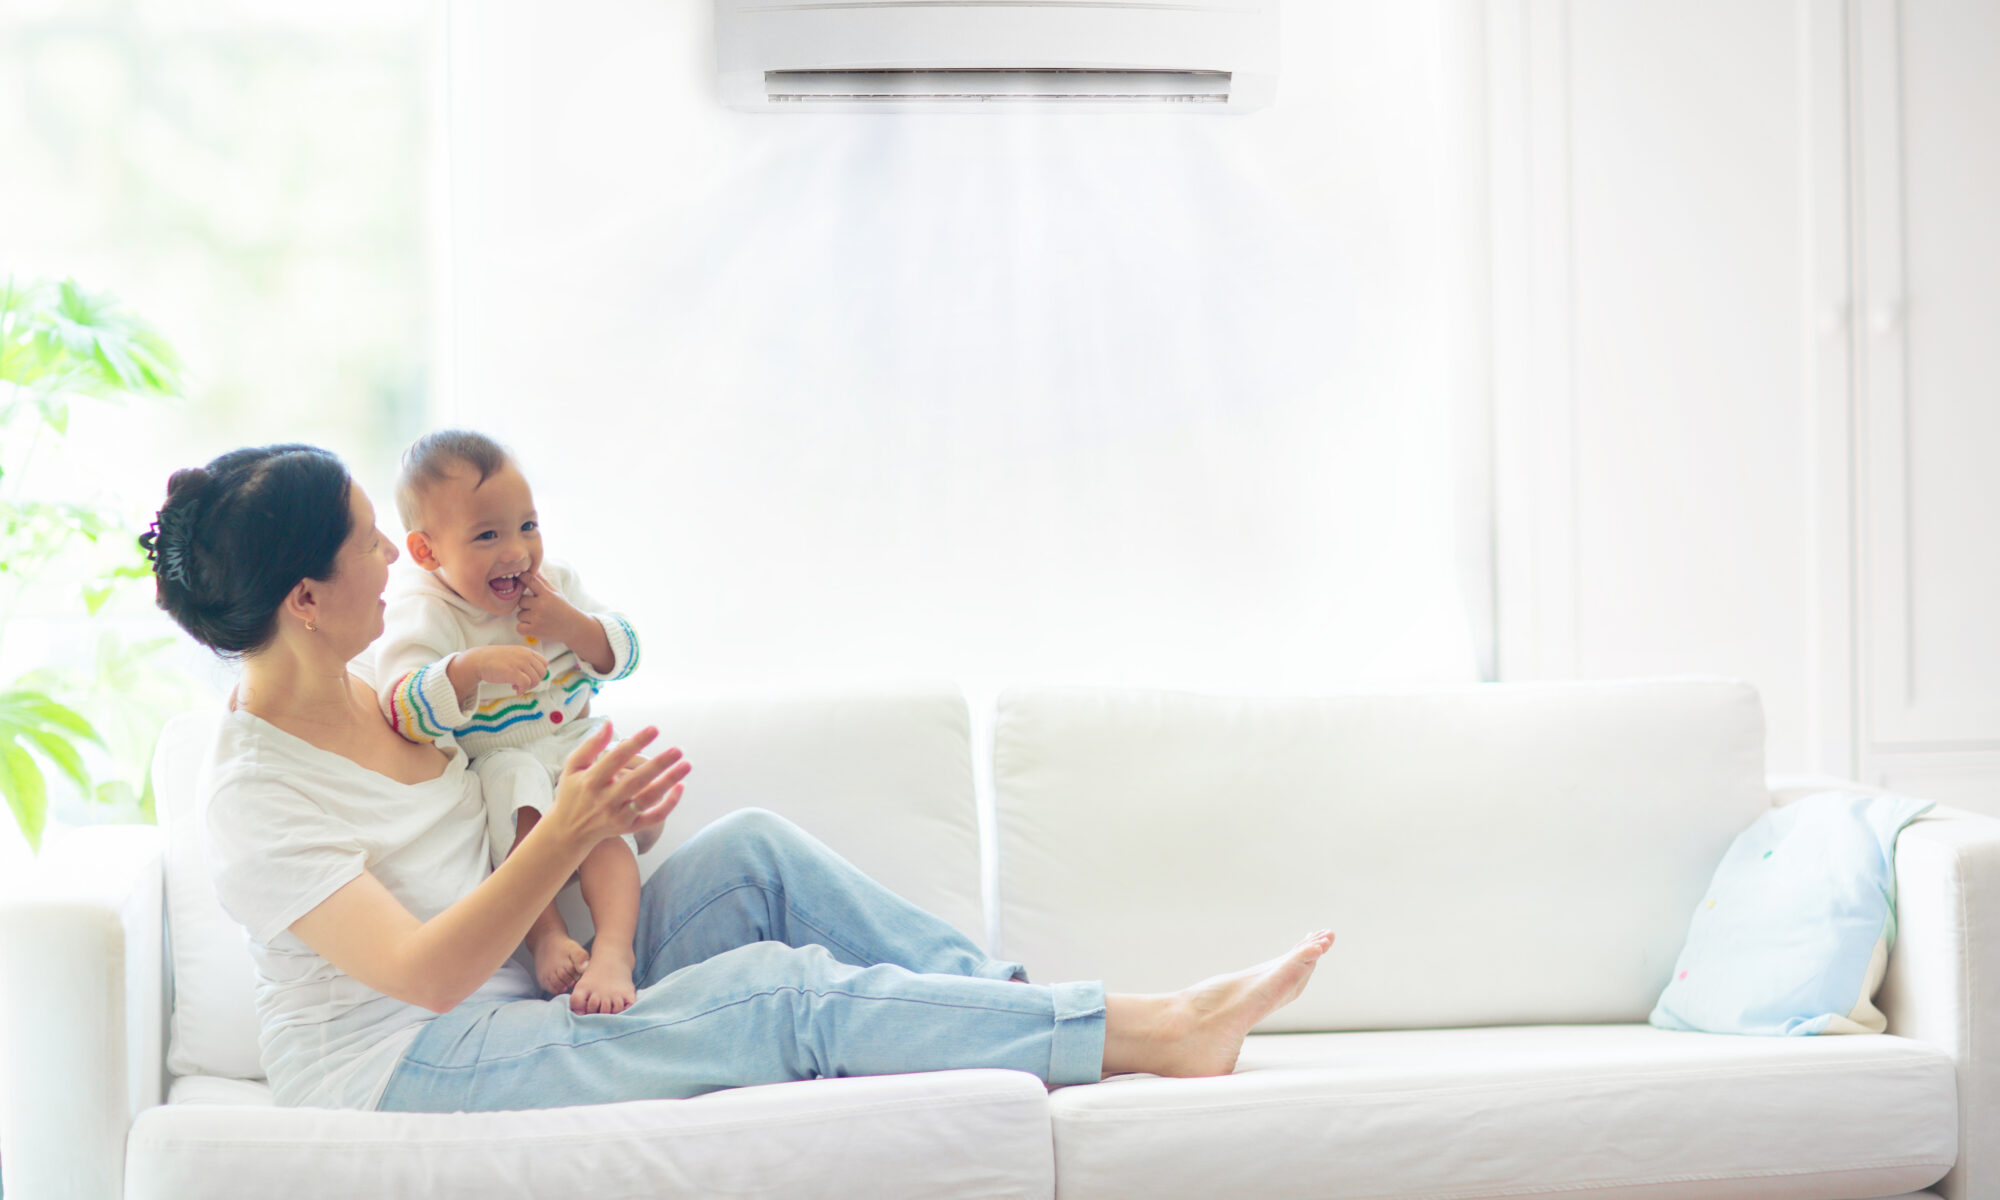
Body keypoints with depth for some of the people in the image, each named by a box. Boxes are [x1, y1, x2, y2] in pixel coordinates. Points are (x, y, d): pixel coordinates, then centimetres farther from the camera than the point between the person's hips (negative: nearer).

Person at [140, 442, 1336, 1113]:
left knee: (753, 850, -7)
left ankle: (1016, 1004, -8)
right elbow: (424, 975, -28)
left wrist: (599, 807, -8)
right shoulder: (255, 802, -22)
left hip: (533, 996, 9)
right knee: (780, 991, -21)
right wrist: (568, 832, -32)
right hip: (409, 1071, -9)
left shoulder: (374, 689, 4)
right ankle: (1155, 1033, -18)